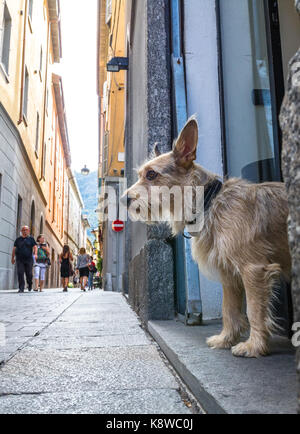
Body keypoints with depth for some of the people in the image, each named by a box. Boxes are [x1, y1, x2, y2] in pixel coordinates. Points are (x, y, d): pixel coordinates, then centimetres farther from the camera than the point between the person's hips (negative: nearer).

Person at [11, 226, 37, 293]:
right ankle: (21, 288, -5)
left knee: (29, 274, 1)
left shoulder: (31, 238, 8)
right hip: (19, 259, 1)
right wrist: (13, 258, 11)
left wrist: (35, 254, -18)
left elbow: (35, 247, -1)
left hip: (29, 259, -1)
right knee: (20, 273, -8)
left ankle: (30, 284, 29)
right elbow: (14, 249, 15)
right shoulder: (18, 239, 14)